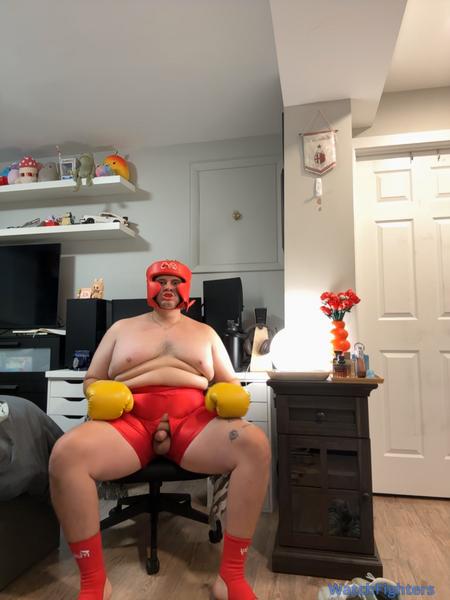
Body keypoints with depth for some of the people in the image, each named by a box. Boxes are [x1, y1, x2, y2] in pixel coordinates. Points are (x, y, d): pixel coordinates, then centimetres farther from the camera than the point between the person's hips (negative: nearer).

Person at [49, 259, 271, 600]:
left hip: (192, 421, 0)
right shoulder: (122, 328, 21)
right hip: (130, 420, 1)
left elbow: (230, 384, 20)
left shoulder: (204, 332, 21)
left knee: (255, 444, -29)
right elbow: (92, 380, 20)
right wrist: (100, 397, -3)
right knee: (65, 453, -30)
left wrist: (228, 398, -4)